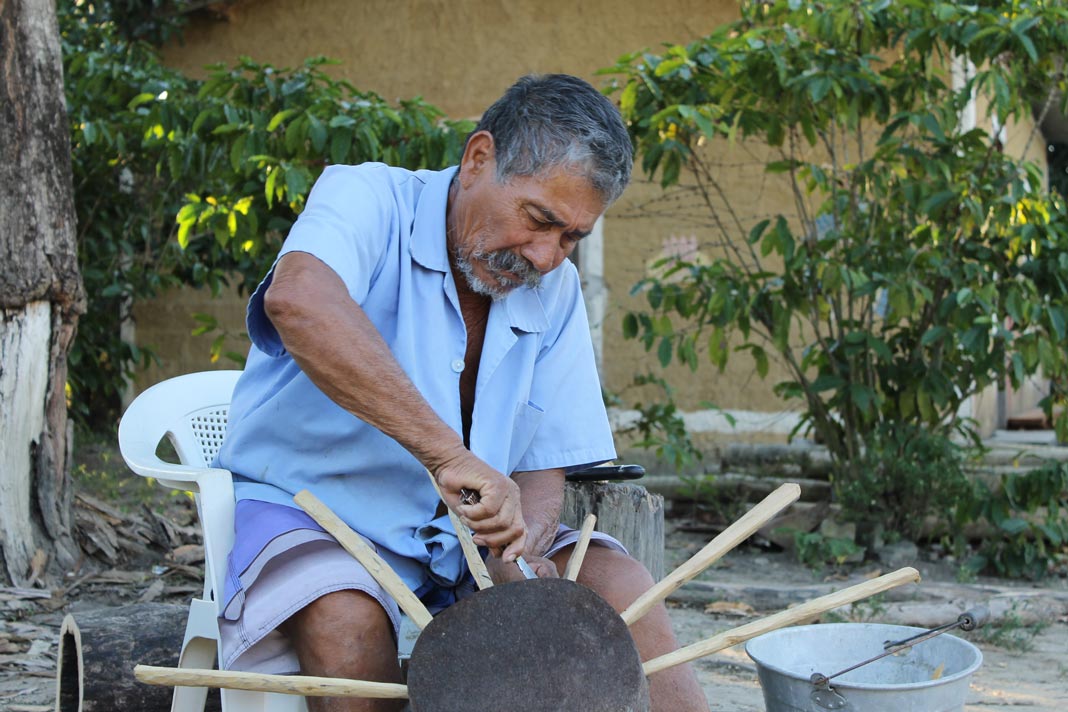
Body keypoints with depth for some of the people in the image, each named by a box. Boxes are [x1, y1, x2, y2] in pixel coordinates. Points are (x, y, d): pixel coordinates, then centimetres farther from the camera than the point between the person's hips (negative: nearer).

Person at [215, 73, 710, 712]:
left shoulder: (556, 290, 3)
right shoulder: (368, 199, -15)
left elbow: (544, 468, 3)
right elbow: (298, 299, -40)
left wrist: (521, 551, -21)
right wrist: (449, 454, -45)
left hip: (462, 538, 5)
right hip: (311, 509, -4)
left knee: (616, 581, -15)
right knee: (348, 623, -34)